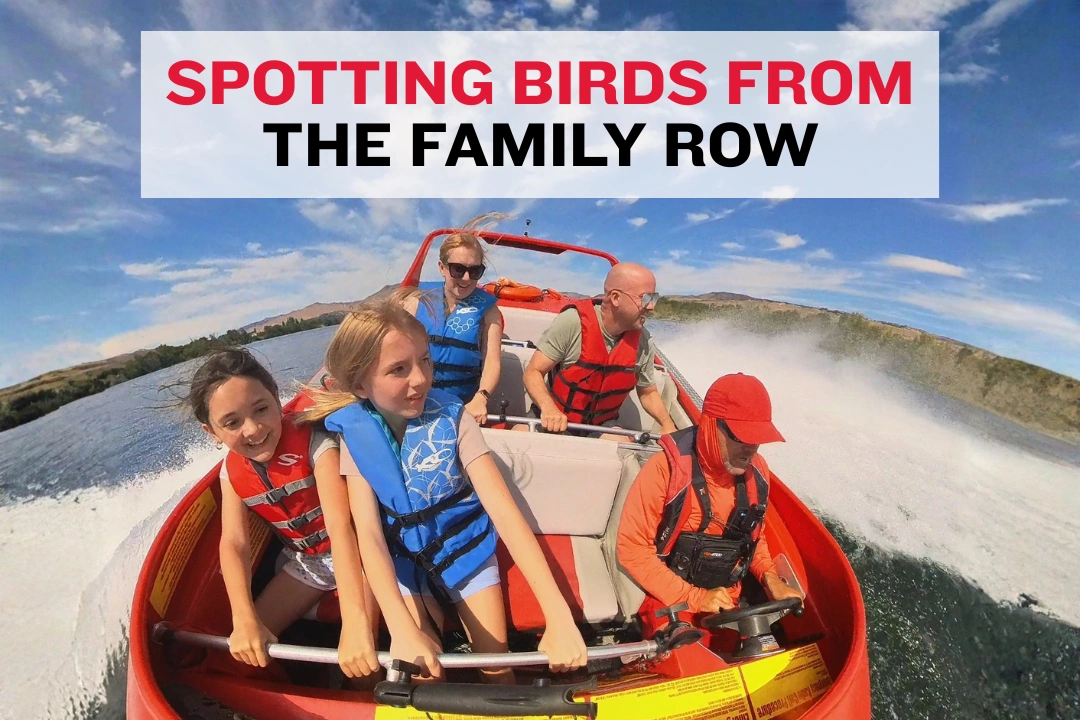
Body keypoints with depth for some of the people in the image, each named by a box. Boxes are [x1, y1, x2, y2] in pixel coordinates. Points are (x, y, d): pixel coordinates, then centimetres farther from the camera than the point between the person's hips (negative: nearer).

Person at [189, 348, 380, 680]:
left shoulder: (315, 443, -30)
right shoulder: (232, 470, -9)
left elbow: (340, 526, -41)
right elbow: (234, 543, -17)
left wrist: (355, 620, -52)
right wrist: (245, 619, -35)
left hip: (354, 553, -6)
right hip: (304, 562, 6)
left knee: (359, 663, -22)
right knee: (252, 647, 3)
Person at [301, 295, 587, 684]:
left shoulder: (451, 416, -20)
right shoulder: (355, 432, -16)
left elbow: (503, 509, -25)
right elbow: (369, 534, -21)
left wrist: (559, 615, -34)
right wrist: (403, 629, -37)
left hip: (465, 548, -1)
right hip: (403, 561, 1)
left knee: (497, 665, 1)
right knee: (424, 677, -6)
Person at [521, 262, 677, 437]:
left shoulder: (643, 341, -10)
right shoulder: (573, 322, -22)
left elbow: (648, 392, 6)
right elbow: (534, 372, -17)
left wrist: (667, 424, -13)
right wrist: (548, 408, -37)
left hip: (602, 426, 3)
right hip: (556, 418, -3)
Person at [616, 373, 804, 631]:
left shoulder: (757, 471, -3)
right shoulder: (667, 468, -20)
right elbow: (632, 548, -16)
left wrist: (769, 577, -2)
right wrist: (693, 597, -19)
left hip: (729, 606, 5)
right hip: (670, 605, -5)